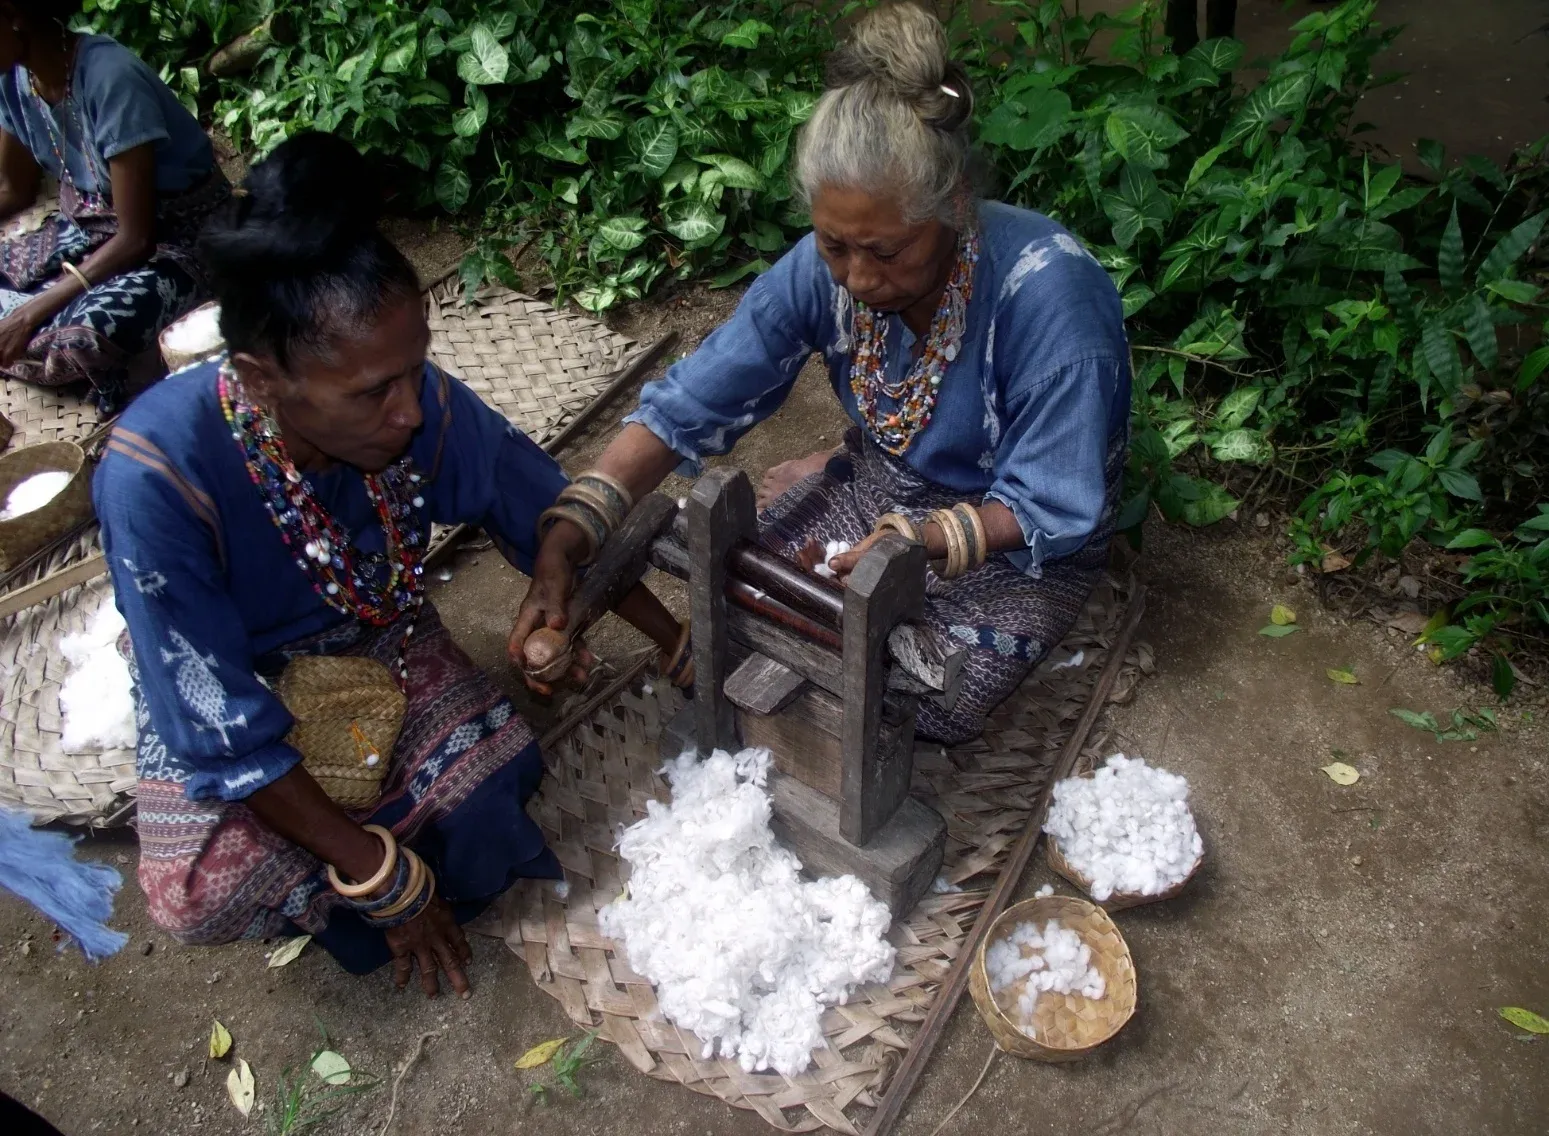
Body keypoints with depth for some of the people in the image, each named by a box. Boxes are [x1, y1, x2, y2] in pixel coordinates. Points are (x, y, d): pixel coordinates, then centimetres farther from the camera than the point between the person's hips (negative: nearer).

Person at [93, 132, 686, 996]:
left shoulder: (424, 404, -26)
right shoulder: (158, 472, -36)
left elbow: (561, 524, -9)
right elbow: (221, 728, -29)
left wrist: (686, 652, -7)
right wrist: (387, 882, -25)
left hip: (382, 645, 3)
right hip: (227, 698, -3)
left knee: (498, 760, -22)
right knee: (203, 896, -27)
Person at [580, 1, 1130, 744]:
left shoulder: (1050, 297, -34)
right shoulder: (824, 265, -21)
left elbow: (1053, 511, -26)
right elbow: (685, 408, -20)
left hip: (1021, 536, -4)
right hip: (885, 483, 4)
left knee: (921, 708, -19)